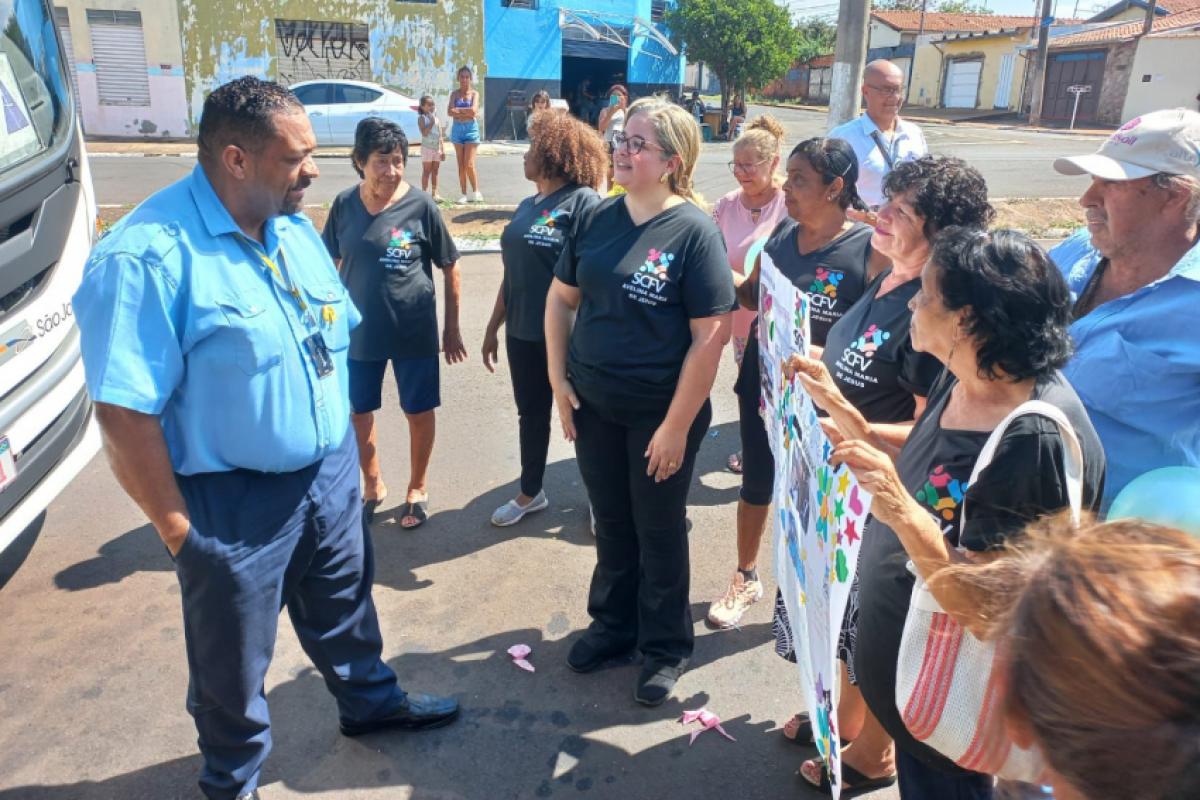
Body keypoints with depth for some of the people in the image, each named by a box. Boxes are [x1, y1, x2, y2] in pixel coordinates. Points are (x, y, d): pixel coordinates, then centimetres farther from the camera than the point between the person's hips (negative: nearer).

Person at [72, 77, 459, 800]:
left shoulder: (296, 228, 1)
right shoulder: (149, 254, -24)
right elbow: (125, 411, -23)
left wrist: (344, 444, 11)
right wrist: (176, 526, -16)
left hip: (332, 474, 6)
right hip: (234, 501, -6)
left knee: (344, 608, 27)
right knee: (233, 660, 16)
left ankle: (370, 700, 53)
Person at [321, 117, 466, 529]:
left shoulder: (421, 206, -11)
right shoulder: (344, 205, -4)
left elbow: (450, 269, -3)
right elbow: (330, 266, 8)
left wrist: (452, 328, -2)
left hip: (415, 331, -2)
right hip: (359, 330, 3)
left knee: (419, 412, 10)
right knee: (359, 412, 14)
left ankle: (417, 488, 32)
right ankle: (373, 485, 36)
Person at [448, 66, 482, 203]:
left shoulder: (474, 93, 2)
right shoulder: (454, 93, 8)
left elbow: (473, 110, -14)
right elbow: (449, 112, -5)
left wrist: (457, 110, -7)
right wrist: (467, 113, -12)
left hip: (471, 129, -3)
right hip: (457, 129, 3)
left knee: (469, 164, -10)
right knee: (461, 165, 4)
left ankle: (476, 192, 5)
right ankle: (464, 194, 9)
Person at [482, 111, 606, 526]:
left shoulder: (583, 202, -13)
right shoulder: (527, 206, 11)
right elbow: (512, 272, 16)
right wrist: (493, 327, 17)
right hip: (523, 333, 7)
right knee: (530, 414, 18)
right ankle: (530, 492, 36)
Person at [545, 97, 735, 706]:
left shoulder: (694, 231, -15)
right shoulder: (597, 218, 0)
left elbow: (710, 336, -17)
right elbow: (561, 298, 9)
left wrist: (677, 425, -17)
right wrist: (558, 380, 2)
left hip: (661, 412, -4)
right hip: (592, 405, 5)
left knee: (659, 531, 13)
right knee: (611, 522, 20)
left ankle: (665, 647, 34)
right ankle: (612, 623, 42)